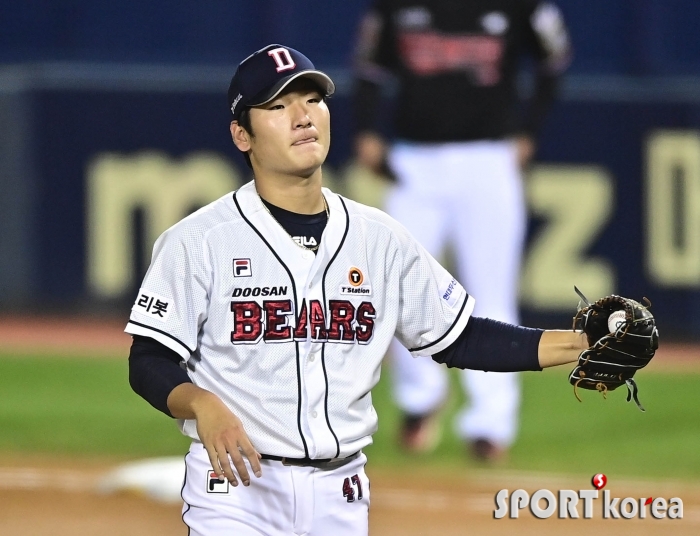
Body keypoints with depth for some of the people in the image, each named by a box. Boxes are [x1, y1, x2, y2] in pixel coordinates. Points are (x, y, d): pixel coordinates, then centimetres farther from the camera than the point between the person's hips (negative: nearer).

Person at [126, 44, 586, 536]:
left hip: (341, 495, 4)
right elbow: (150, 363, -6)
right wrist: (202, 405, -27)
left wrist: (581, 345, 1)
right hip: (236, 480, -4)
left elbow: (458, 338, 11)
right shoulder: (198, 241, -4)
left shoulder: (382, 240, 7)